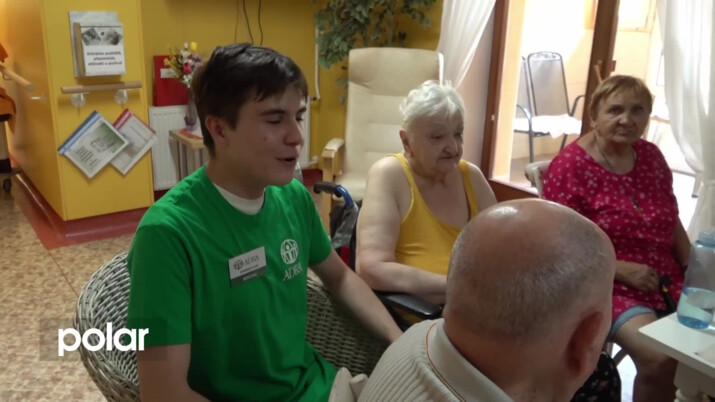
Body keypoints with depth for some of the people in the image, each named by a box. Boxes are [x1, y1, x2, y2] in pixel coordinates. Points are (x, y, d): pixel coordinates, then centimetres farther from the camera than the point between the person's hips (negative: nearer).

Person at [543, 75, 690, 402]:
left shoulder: (651, 156, 8)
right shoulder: (570, 166, -12)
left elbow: (672, 224, 17)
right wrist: (623, 270, -19)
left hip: (667, 281, 7)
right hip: (607, 285, -6)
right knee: (659, 357, -26)